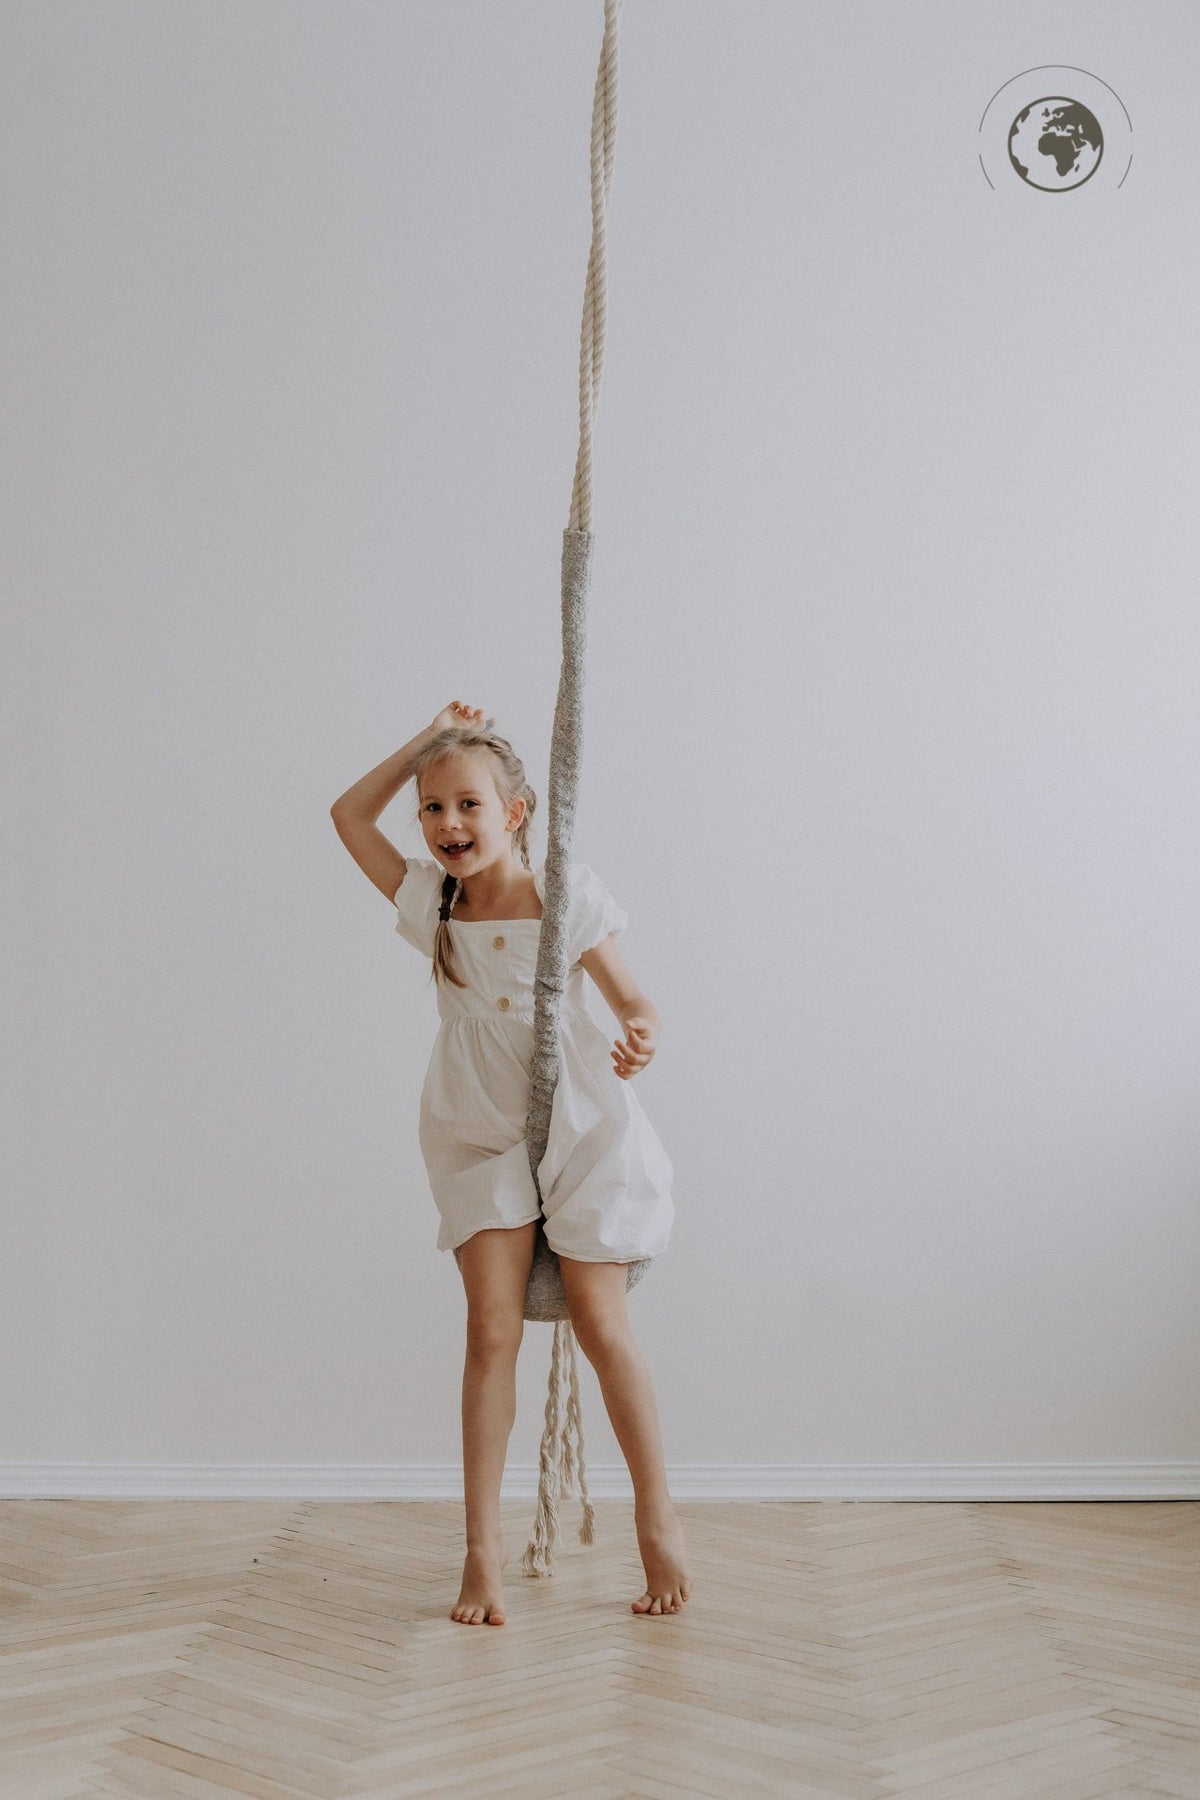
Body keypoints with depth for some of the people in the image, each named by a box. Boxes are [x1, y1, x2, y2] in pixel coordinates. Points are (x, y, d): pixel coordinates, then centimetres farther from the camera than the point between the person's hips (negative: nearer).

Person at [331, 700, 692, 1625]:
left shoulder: (566, 895, -10)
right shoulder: (432, 903, -1)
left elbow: (634, 999, -8)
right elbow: (350, 814, 7)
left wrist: (640, 1037, -32)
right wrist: (430, 738, 3)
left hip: (583, 1130, -2)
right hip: (479, 1139, 2)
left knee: (601, 1328, 1)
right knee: (492, 1328, -6)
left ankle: (660, 1522, 17)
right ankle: (483, 1549, 1)